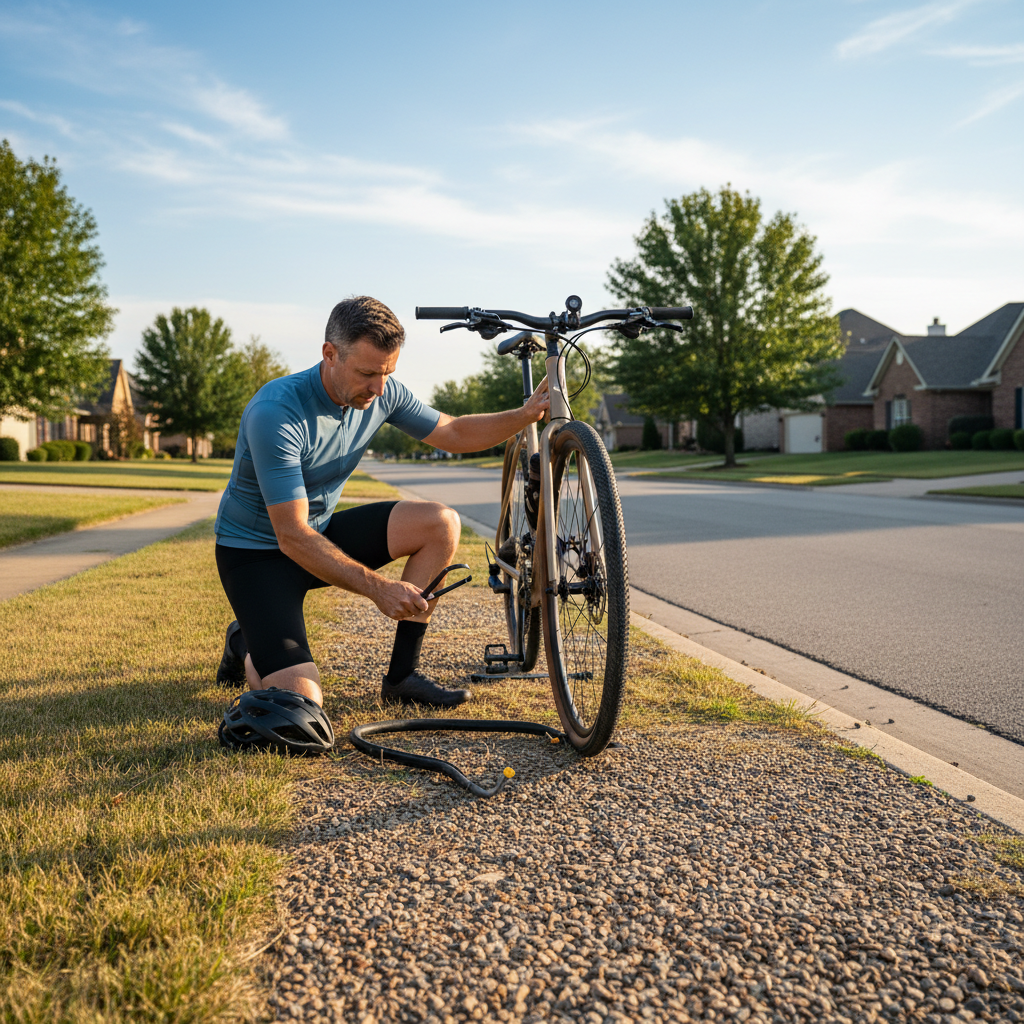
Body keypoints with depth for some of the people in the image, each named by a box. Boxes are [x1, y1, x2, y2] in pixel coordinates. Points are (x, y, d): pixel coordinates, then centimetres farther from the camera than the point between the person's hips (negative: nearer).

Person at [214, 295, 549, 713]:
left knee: (441, 523, -12)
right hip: (257, 551, -6)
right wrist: (377, 588, -34)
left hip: (321, 532, 7)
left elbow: (454, 433, 4)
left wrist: (525, 415, -13)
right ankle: (246, 649, 15)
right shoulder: (275, 414, -30)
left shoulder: (382, 393, -10)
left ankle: (402, 675, -4)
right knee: (302, 700, -22)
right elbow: (292, 537, -30)